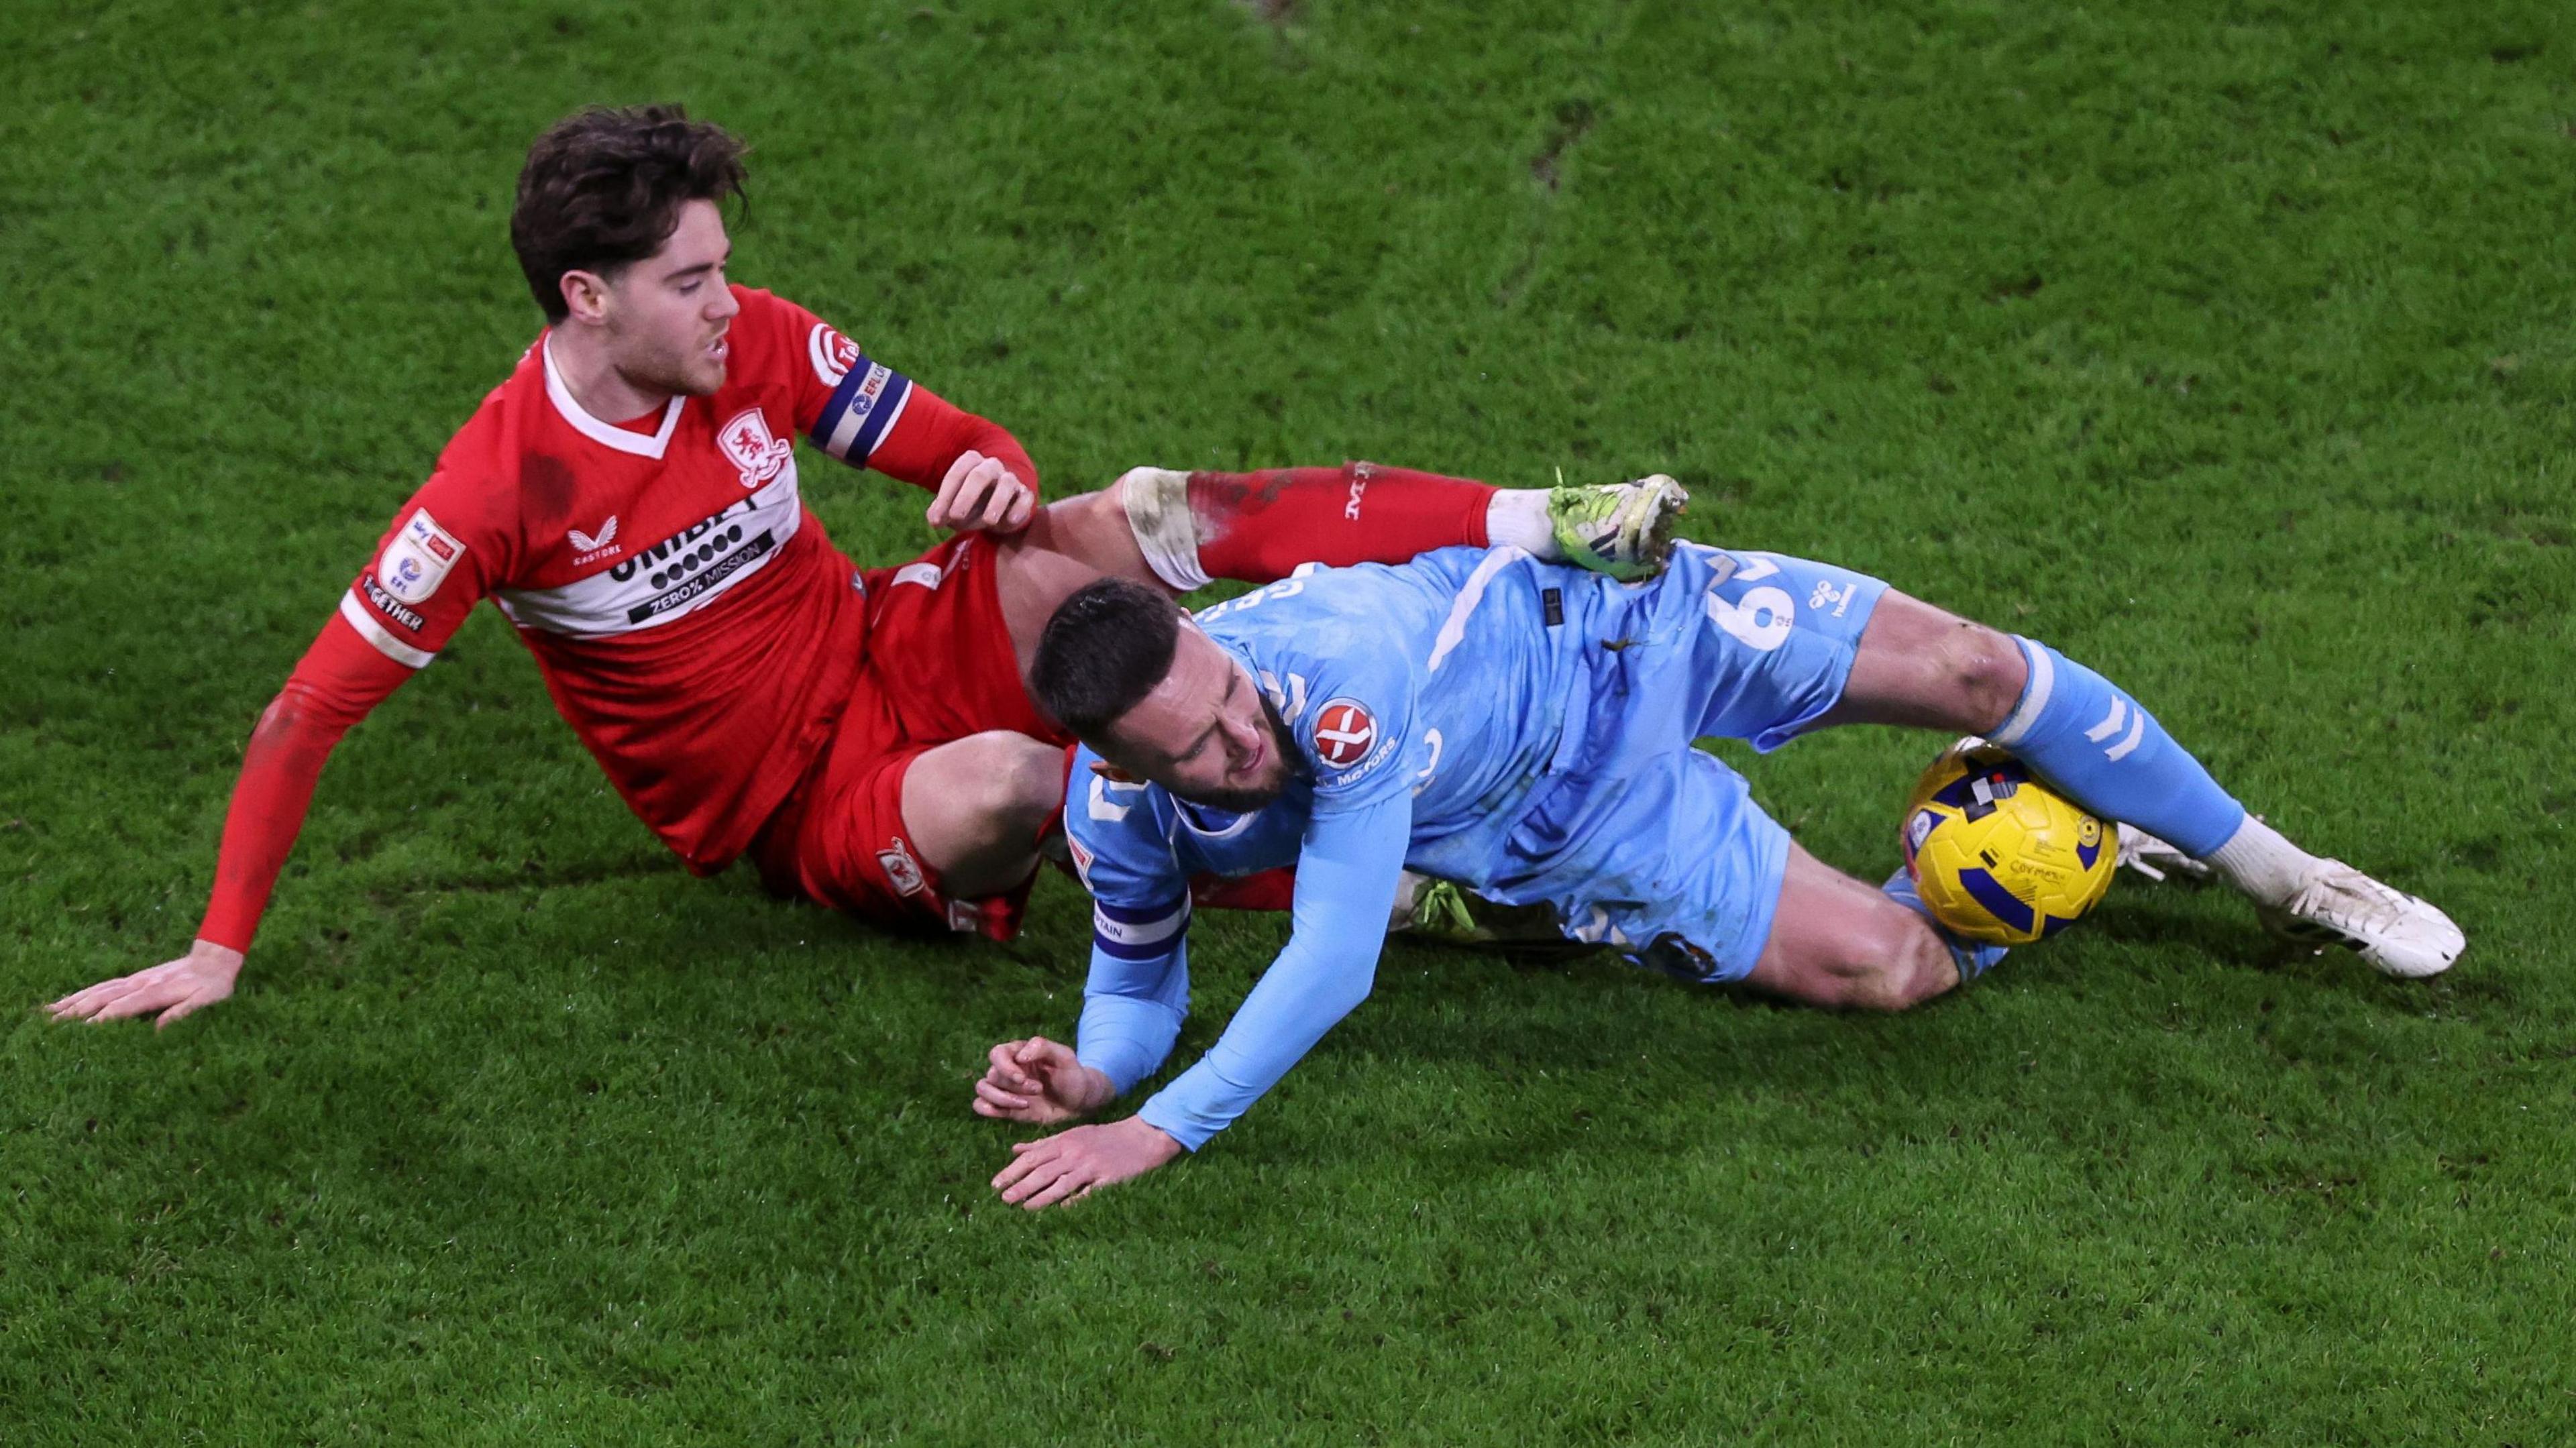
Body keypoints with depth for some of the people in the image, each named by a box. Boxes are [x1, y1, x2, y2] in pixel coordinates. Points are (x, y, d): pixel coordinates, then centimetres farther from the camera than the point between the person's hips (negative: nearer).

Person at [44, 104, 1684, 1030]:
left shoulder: (755, 344, -6)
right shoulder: (503, 490, -21)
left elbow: (954, 445, 5)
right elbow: (310, 711, -16)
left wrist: (991, 474, -20)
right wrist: (219, 953, -19)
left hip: (900, 651, 4)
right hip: (804, 808, -4)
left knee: (1116, 525, -22)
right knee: (1000, 787, -38)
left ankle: (1547, 528, -30)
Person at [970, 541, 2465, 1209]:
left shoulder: (1343, 670, -42)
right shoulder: (1121, 814, -26)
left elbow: (1335, 961, -42)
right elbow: (1144, 975, -3)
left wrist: (1165, 1131, -43)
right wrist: (1097, 1075, -26)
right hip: (1567, 830, 3)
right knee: (1885, 967, -10)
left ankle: (2279, 872, 23)